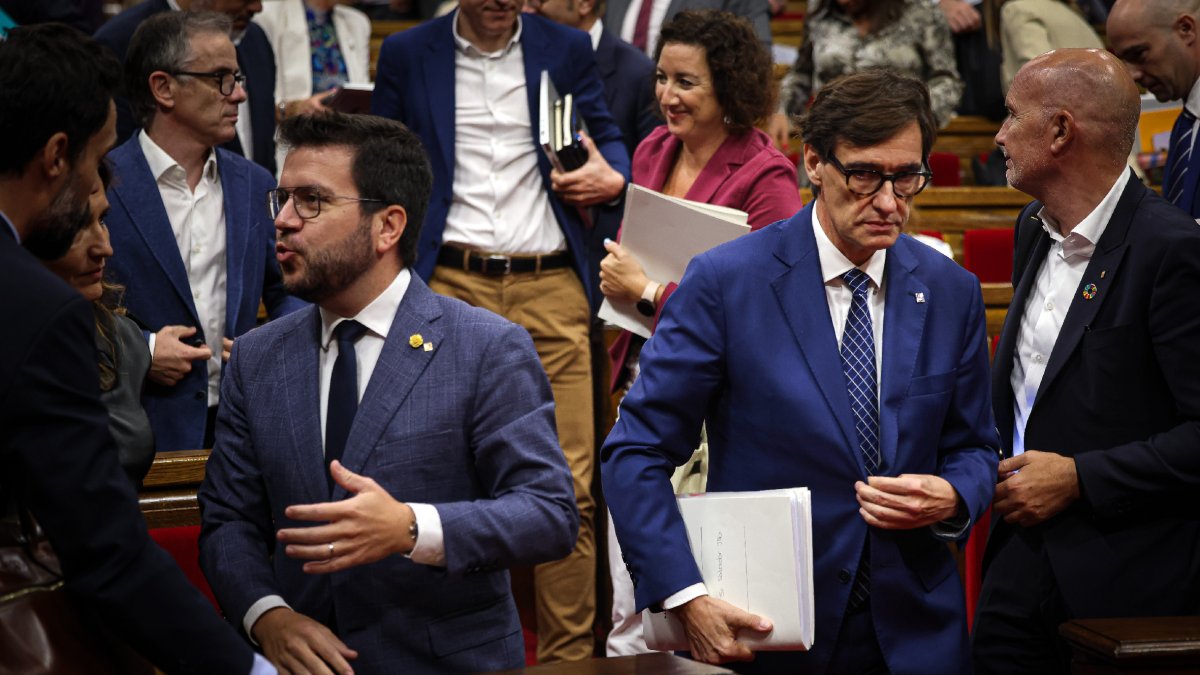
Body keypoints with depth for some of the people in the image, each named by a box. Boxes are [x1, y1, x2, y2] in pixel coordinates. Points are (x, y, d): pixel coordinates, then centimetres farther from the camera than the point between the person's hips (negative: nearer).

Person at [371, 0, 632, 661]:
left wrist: (613, 177, -3)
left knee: (568, 490, -4)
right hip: (449, 286, 0)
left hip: (550, 289, 1)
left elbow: (606, 137, 21)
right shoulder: (406, 54, 10)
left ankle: (568, 654, 5)